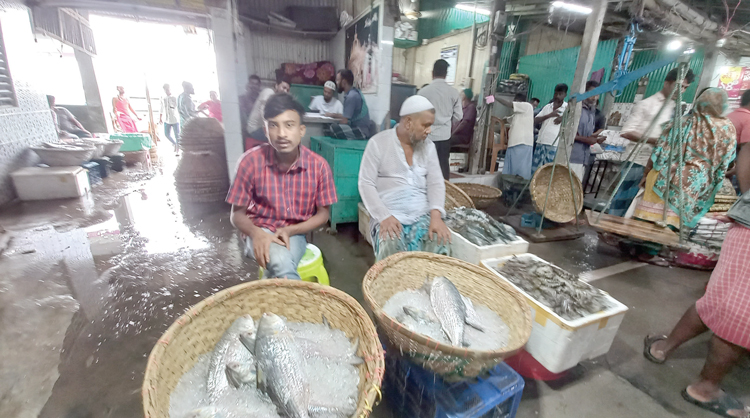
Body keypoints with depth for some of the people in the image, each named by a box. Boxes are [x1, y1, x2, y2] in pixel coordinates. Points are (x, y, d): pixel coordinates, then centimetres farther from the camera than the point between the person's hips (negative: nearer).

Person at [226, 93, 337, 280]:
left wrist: (290, 231, -17)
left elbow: (323, 214, -1)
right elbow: (237, 214, -3)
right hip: (261, 233, 0)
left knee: (279, 267, -32)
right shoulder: (251, 161, -13)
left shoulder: (318, 165, -12)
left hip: (295, 234, 1)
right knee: (281, 262, -33)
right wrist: (256, 233, -25)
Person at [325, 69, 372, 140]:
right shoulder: (354, 92, 12)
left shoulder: (352, 96, -17)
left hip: (362, 132, -10)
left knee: (331, 129, -26)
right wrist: (333, 115, 19)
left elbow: (345, 121, -16)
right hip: (361, 129, 10)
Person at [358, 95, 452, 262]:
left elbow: (436, 183, 5)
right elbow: (366, 184, -7)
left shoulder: (428, 146, 11)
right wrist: (384, 217, -20)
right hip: (388, 215, -3)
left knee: (440, 244, -24)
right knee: (391, 249, -31)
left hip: (423, 215, 4)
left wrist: (436, 215, -14)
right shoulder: (378, 143, -3)